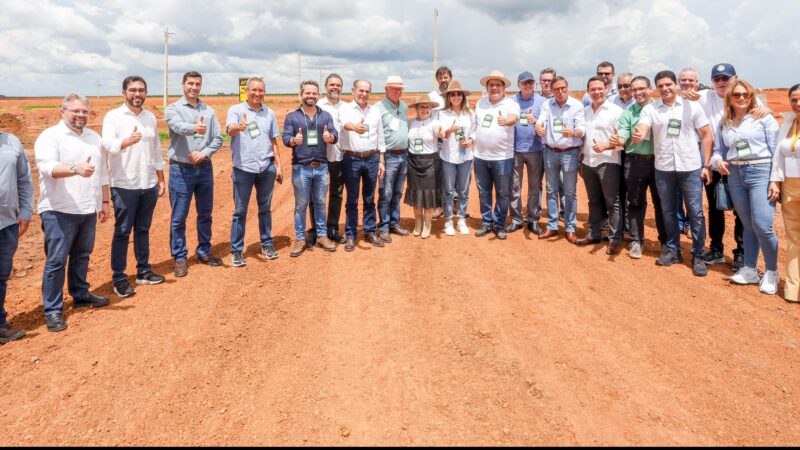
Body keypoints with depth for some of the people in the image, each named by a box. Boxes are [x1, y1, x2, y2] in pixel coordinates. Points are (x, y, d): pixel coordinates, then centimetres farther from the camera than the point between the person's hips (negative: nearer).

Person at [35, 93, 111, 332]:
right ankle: (53, 309, 5)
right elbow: (47, 167, -24)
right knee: (56, 260, -2)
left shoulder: (94, 138, 14)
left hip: (88, 210, 6)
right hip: (59, 212, -6)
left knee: (82, 256, 17)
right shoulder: (49, 136, -8)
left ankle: (80, 294, 32)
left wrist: (105, 201, 17)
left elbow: (102, 172, 19)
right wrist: (76, 169, -41)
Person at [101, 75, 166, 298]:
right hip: (124, 186, -5)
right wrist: (128, 141, -43)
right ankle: (119, 279, 9)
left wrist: (161, 180, 13)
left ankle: (143, 271, 25)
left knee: (143, 229, 15)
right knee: (122, 232, 1)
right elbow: (108, 144, -23)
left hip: (149, 185, 5)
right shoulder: (113, 116, -7)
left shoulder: (150, 117, 10)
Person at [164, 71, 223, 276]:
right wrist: (194, 128, -47)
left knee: (205, 213, 13)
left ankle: (204, 252, 27)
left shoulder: (209, 111, 8)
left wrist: (205, 153, -13)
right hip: (181, 170, -4)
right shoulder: (172, 109, -3)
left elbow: (218, 139, 5)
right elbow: (179, 126, -25)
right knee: (179, 217, 2)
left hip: (205, 168, 4)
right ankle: (180, 258, 13)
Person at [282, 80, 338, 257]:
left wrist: (330, 137, -27)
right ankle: (300, 239, 14)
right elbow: (285, 138, -6)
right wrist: (294, 140, -28)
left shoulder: (325, 115, 7)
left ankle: (322, 236, 23)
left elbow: (335, 135, -4)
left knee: (320, 203, 13)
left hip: (321, 167, 2)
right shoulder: (292, 116, 1)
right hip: (301, 168, -2)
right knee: (301, 205, 5)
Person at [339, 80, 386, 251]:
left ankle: (370, 232, 22)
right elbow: (344, 122, -26)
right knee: (352, 200, 3)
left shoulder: (375, 111, 10)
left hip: (372, 159, 3)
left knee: (369, 199, 11)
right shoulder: (346, 109, -2)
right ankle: (350, 235, 12)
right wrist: (354, 127, -49)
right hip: (352, 159, -3)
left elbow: (380, 137, 14)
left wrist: (381, 161, 11)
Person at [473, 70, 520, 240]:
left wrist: (506, 121, -51)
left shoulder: (511, 104, -8)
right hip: (481, 156, 4)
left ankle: (499, 225, 17)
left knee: (502, 194, 4)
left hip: (502, 157, -4)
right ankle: (486, 223, 25)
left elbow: (513, 118, -29)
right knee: (483, 192, 12)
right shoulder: (480, 103, 8)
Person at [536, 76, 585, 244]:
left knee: (570, 192, 3)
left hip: (570, 153, -3)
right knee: (551, 191, 11)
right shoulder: (547, 105, 4)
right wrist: (538, 128, -32)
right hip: (550, 152, 3)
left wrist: (573, 132, -35)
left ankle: (570, 228, 13)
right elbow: (540, 123, -7)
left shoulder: (577, 105, -5)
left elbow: (582, 128, -12)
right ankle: (552, 227, 21)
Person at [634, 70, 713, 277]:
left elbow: (707, 135, 2)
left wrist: (707, 165, -4)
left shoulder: (692, 106, 0)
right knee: (668, 211, 12)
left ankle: (698, 256, 11)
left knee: (696, 212, 1)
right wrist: (637, 136, -38)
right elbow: (641, 130, -13)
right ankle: (673, 250, 27)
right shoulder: (649, 109, 2)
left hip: (691, 167, -2)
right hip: (663, 168, 2)